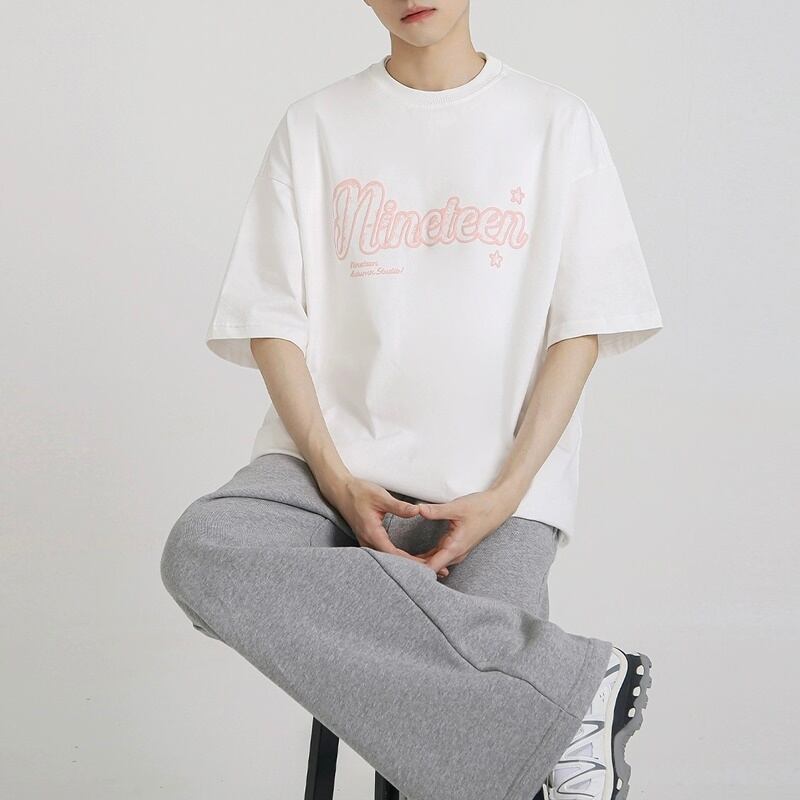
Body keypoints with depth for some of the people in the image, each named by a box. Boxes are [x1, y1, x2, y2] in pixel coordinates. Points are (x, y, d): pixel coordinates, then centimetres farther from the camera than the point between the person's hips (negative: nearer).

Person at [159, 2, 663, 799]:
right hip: (337, 457, 3)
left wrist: (507, 493, -10)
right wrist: (336, 480, -10)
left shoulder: (557, 122, 7)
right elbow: (272, 318, 5)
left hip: (496, 477, -2)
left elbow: (581, 324, 3)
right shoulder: (316, 125, 10)